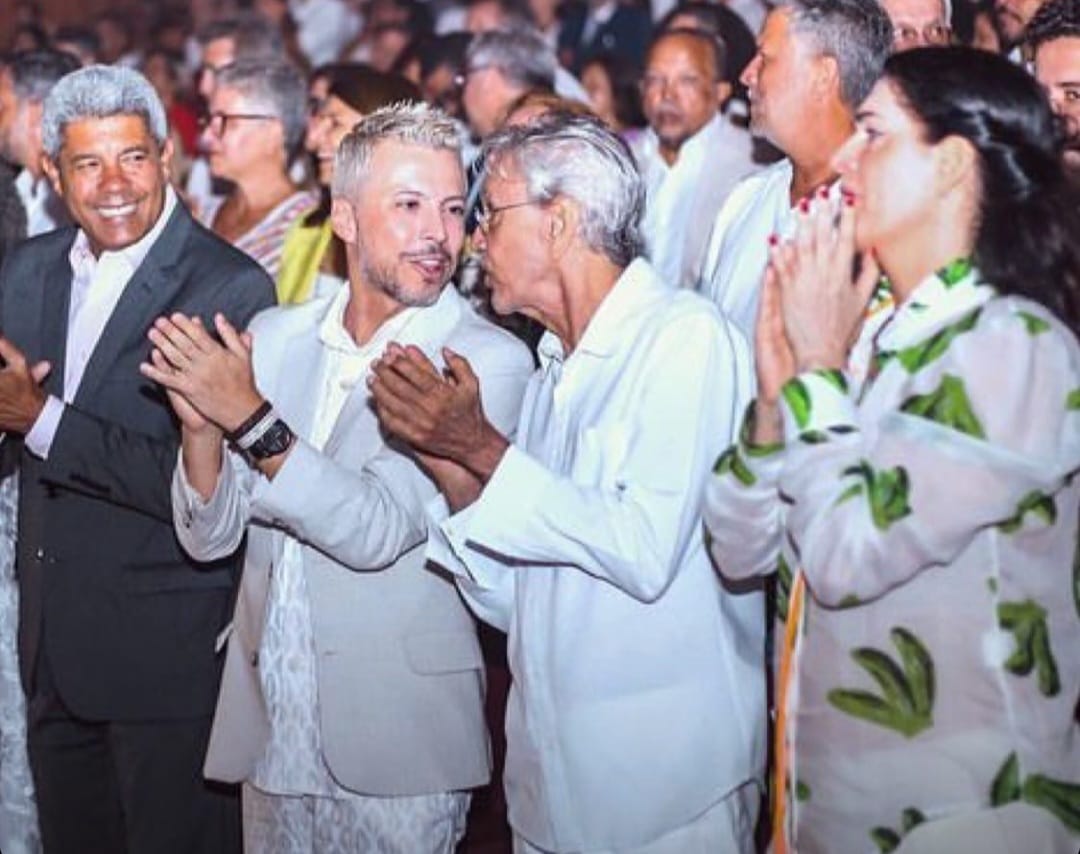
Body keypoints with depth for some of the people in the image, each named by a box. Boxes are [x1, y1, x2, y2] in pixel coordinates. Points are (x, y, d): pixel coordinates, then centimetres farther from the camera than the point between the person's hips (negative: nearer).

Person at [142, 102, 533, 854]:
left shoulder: (488, 361, -12)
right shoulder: (274, 338, 3)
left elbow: (379, 530, -21)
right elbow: (210, 535, 2)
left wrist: (250, 418, -24)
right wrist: (201, 424, -16)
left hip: (396, 743, -5)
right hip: (268, 730, 5)